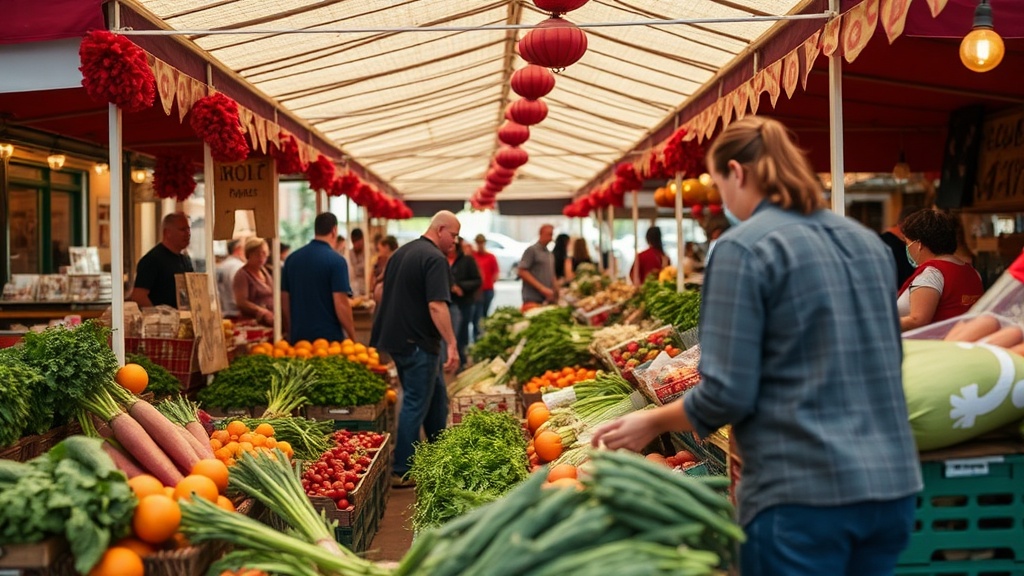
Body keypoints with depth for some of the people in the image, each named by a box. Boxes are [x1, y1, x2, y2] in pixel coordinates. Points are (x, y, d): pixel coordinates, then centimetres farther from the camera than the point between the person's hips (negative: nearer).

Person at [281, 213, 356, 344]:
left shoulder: (292, 258, 6)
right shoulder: (336, 260, -11)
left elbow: (285, 302, 10)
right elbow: (341, 305, -15)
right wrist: (353, 338, -5)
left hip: (298, 337, 5)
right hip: (329, 337, -5)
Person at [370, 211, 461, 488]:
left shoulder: (401, 253, 13)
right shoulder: (435, 259, -16)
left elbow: (382, 292, 22)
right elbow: (436, 305, -25)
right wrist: (452, 344, -26)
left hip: (396, 338, 9)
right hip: (419, 342, -9)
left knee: (436, 398, 19)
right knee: (416, 404, -2)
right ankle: (402, 472, 3)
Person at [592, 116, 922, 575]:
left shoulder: (744, 248, -11)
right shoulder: (868, 243, 11)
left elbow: (728, 394, -15)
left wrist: (652, 423, 1)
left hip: (803, 493, -7)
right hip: (893, 486, 7)